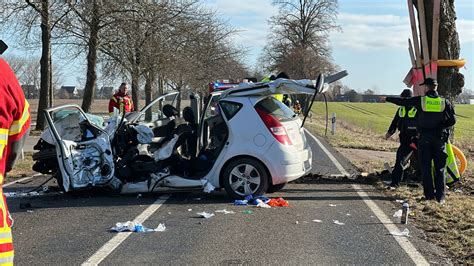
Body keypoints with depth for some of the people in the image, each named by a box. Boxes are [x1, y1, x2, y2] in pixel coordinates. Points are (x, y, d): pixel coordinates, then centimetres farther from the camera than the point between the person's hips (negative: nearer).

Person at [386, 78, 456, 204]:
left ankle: (429, 194, 8)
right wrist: (441, 127, 9)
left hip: (424, 139, -1)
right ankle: (440, 196, 7)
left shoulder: (420, 100, -5)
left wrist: (387, 99, 20)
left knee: (426, 168, 8)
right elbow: (452, 120, -3)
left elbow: (402, 101, 6)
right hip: (440, 139, 1)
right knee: (440, 169, 8)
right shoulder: (445, 102, -2)